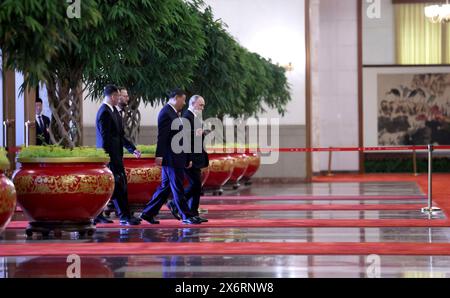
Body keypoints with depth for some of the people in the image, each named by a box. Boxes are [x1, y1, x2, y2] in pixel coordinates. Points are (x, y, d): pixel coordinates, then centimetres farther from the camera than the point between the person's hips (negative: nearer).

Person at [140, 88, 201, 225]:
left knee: (165, 187, 12)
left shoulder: (174, 113, 17)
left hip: (176, 157, 10)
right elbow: (162, 136, -19)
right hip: (170, 157, -10)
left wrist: (187, 158, 19)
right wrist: (159, 155, -23)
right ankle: (186, 216, 2)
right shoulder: (166, 113, -13)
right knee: (177, 187, -3)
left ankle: (148, 213, 16)